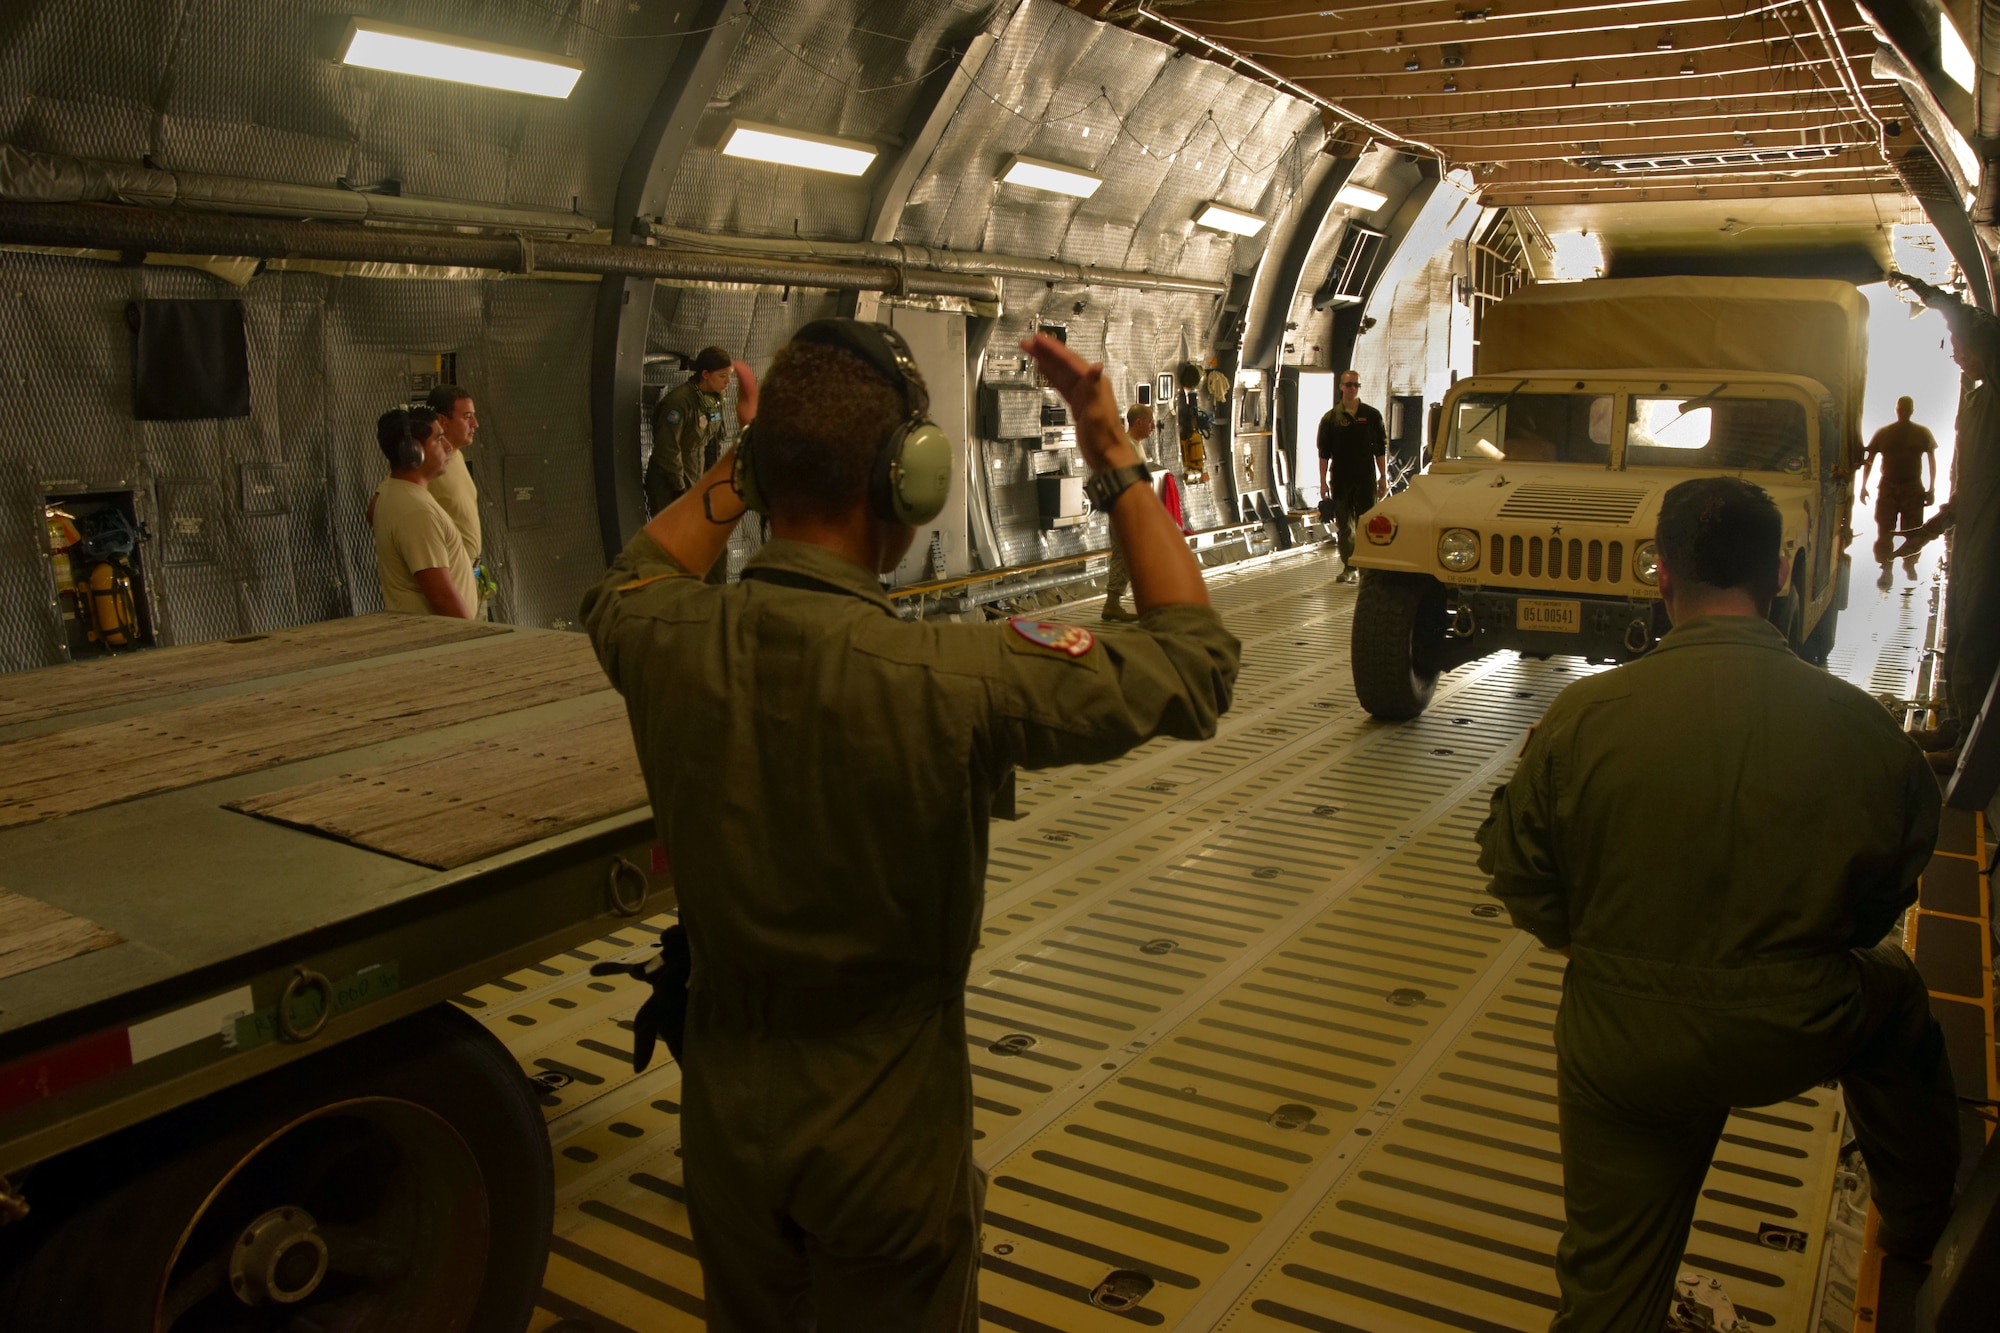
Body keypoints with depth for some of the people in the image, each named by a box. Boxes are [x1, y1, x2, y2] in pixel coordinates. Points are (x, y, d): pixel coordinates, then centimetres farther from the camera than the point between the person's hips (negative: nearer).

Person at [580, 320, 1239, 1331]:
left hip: (728, 1129, 4)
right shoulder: (953, 681, -30)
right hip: (886, 1150, -3)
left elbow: (620, 591, 11)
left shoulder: (672, 643, -17)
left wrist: (738, 470, 8)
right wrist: (1117, 462, -11)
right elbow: (1195, 663, -16)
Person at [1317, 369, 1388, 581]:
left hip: (1366, 479, 0)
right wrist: (1323, 481, -2)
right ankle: (1348, 567, 12)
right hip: (1340, 480, 1)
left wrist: (1383, 477, 1)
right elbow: (1324, 453, 4)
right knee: (1344, 526, 5)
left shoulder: (1372, 416, 5)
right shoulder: (1330, 418, 4)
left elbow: (1381, 449, 6)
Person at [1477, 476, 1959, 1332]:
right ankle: (1924, 1229, 56)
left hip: (1624, 1044, -1)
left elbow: (1519, 875, -7)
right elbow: (1883, 903, 3)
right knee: (1897, 997, 36)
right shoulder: (1868, 730, -12)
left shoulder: (1585, 716, -18)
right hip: (1802, 1034, 2)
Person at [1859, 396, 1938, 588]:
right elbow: (1868, 460, 8)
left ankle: (1909, 564, 22)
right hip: (1888, 487, 0)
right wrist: (1864, 486, 2)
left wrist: (1931, 488, 0)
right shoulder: (1883, 433, 7)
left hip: (1914, 488, 0)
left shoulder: (1922, 433, 6)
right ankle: (1887, 571, -1)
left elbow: (1932, 461, 7)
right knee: (1885, 532, -5)